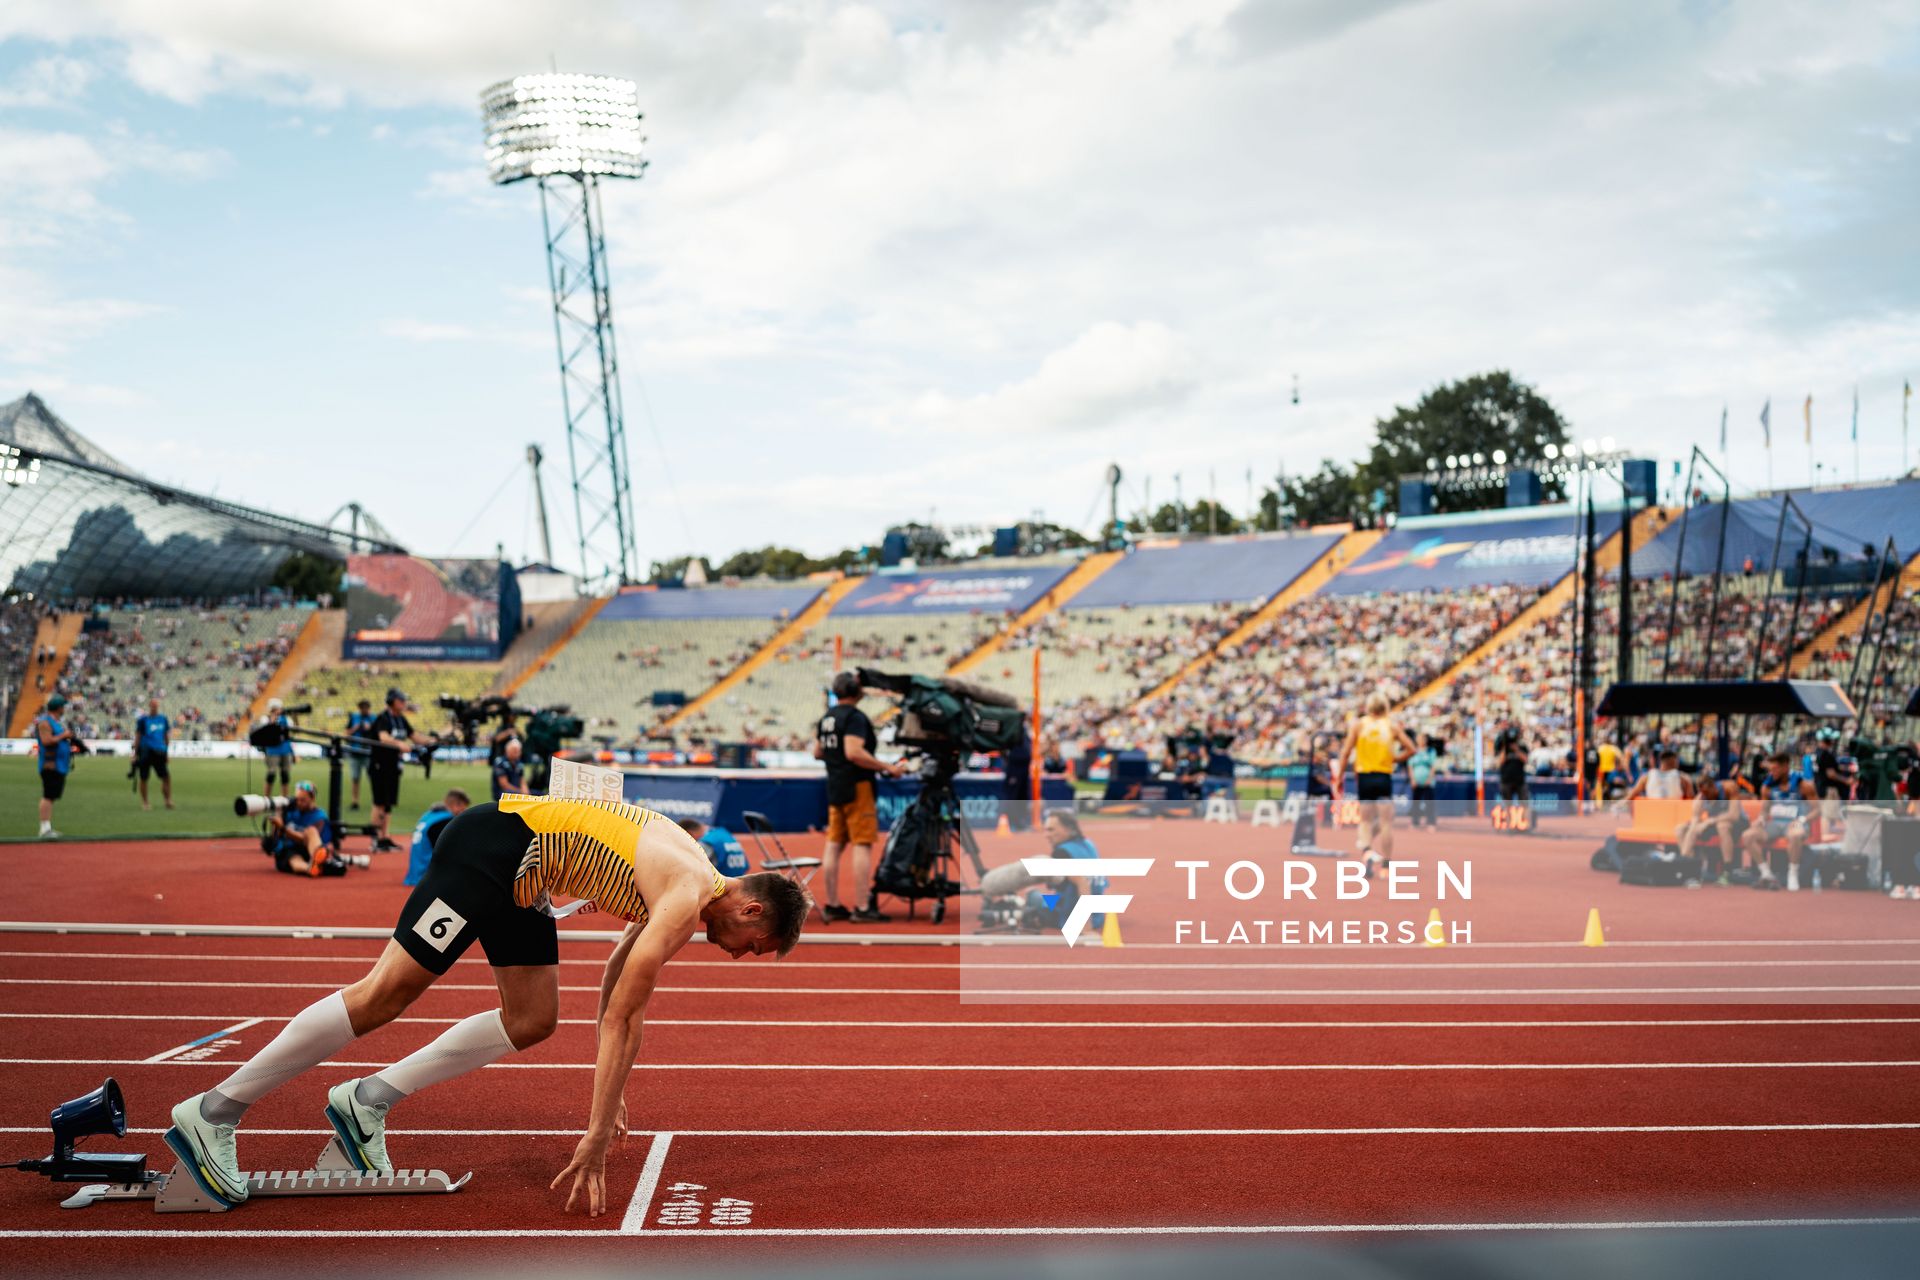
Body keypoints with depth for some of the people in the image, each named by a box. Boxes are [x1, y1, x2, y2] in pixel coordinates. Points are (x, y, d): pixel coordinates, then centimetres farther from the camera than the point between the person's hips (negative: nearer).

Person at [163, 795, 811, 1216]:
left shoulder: (692, 880, 9)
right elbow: (620, 1018, -21)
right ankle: (213, 1111, -3)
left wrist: (609, 1096, 23)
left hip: (523, 875, 9)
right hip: (494, 844, -9)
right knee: (384, 995, -9)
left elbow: (621, 978, 21)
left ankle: (368, 1098, 7)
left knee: (533, 1020, 6)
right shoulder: (686, 901, -19)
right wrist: (597, 1139, -19)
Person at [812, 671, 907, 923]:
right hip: (856, 786, -9)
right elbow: (854, 752, -24)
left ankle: (832, 906, 12)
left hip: (834, 788, 9)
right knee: (863, 844, -7)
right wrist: (888, 768, -21)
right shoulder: (855, 716, -14)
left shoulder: (826, 717, 14)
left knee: (834, 844, 9)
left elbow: (817, 753, 19)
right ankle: (864, 908, -9)